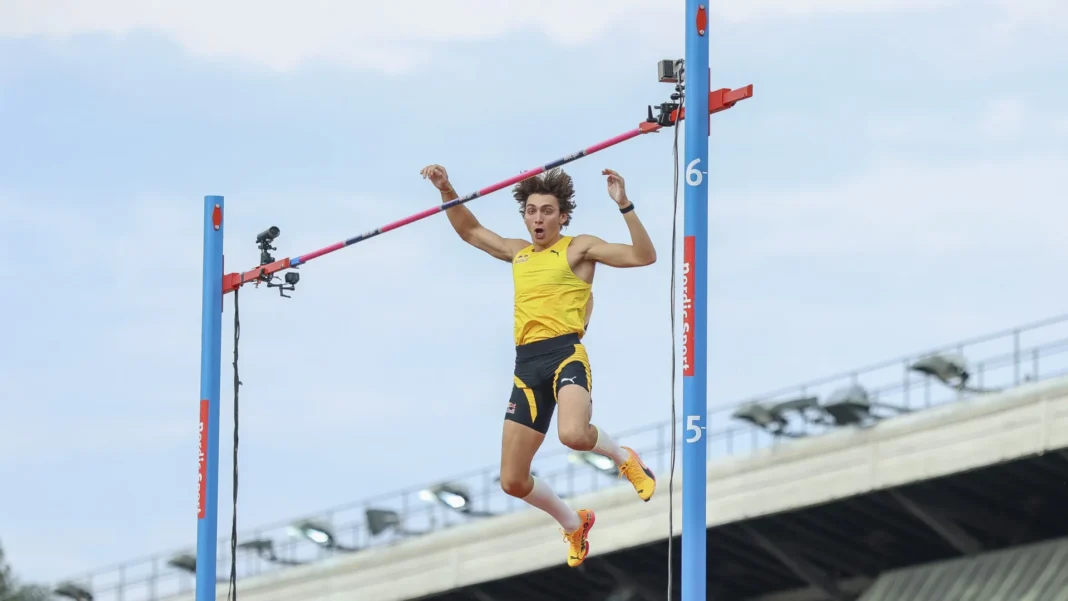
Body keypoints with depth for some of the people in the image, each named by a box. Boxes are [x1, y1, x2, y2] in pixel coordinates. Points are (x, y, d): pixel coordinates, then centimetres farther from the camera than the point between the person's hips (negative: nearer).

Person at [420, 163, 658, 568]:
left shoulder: (578, 248, 6)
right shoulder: (518, 253, 22)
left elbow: (643, 256, -5)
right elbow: (470, 231, 37)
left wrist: (624, 205, -15)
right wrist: (447, 192, 25)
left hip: (566, 353, -6)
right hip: (527, 364, 6)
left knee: (573, 434, -38)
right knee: (513, 481, 2)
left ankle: (624, 458, -3)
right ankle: (574, 523, 28)